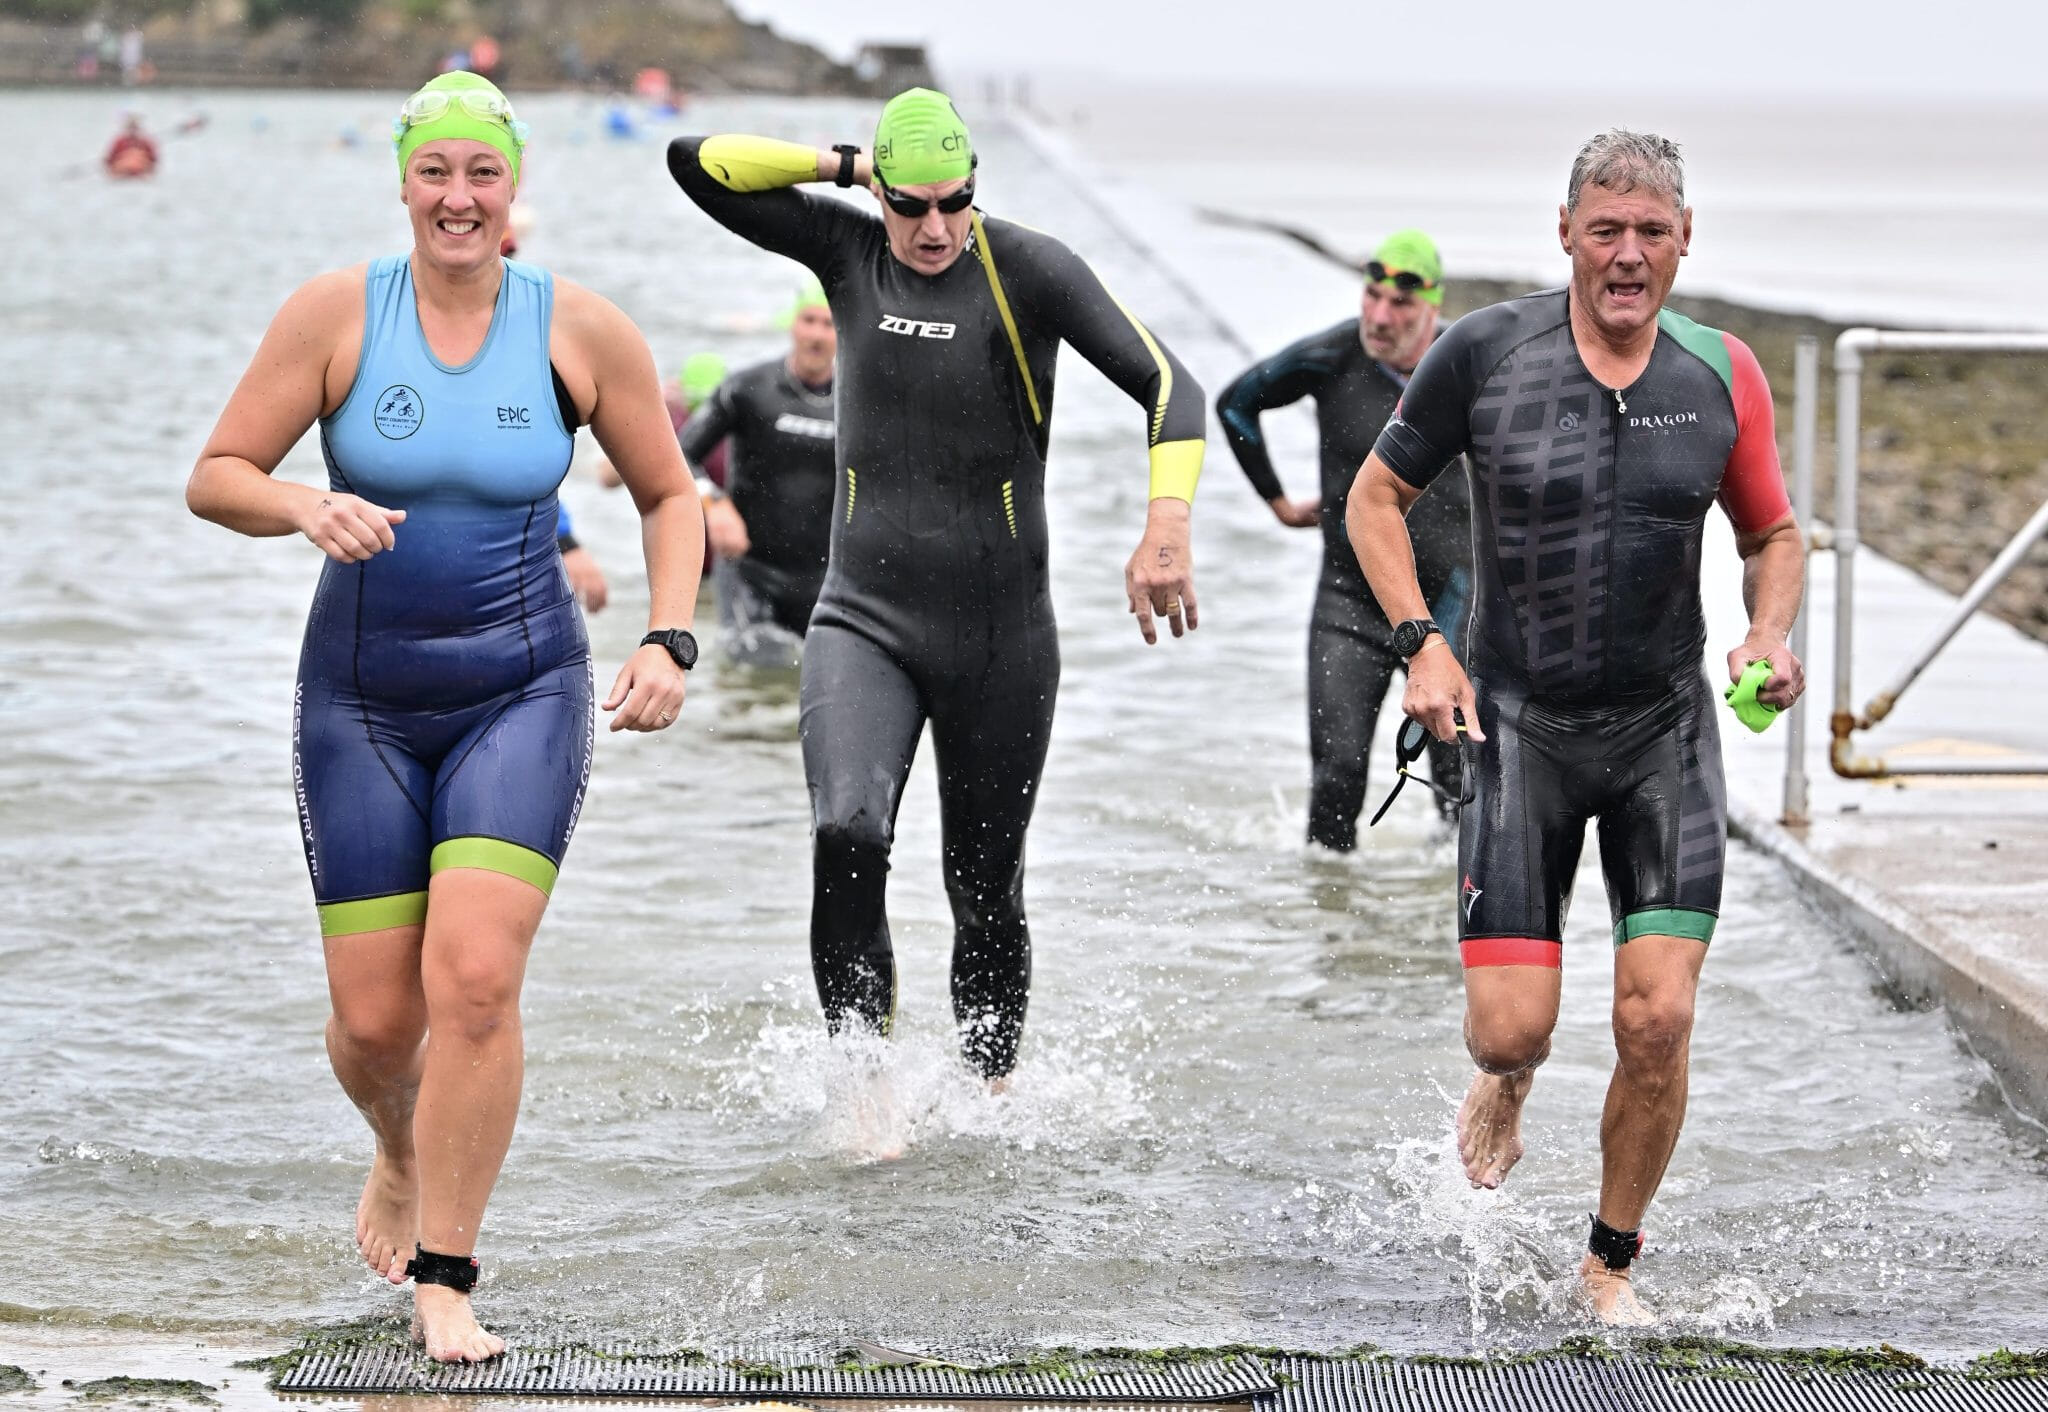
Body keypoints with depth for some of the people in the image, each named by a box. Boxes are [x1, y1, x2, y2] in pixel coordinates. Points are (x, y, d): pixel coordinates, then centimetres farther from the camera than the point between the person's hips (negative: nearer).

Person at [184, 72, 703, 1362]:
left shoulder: (582, 331, -4)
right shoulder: (337, 313, -6)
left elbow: (669, 494, 9)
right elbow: (215, 479, -3)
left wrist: (670, 641, -5)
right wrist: (309, 509, -24)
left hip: (524, 690, -1)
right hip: (362, 699, 1)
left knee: (476, 979, -19)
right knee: (376, 1020, 2)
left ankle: (443, 1280, -8)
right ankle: (403, 1155, 38)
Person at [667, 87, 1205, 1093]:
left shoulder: (1027, 268, -8)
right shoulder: (847, 251, 2)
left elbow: (1166, 385, -14)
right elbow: (696, 163, 2)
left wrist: (1167, 525, -29)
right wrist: (841, 167, -4)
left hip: (1000, 636, -1)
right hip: (864, 619, 1)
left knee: (986, 891, 7)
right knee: (847, 838, -24)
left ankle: (992, 1097, 26)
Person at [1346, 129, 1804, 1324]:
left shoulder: (1723, 373, -2)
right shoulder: (1483, 353, -8)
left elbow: (1775, 532, 12)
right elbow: (1377, 495, 4)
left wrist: (1770, 635, -8)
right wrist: (1422, 640, -9)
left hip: (1666, 730, 1)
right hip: (1519, 722, -1)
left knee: (1659, 1017, -8)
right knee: (1511, 1028, -7)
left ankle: (1613, 1261, 15)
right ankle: (1507, 1087, 34)